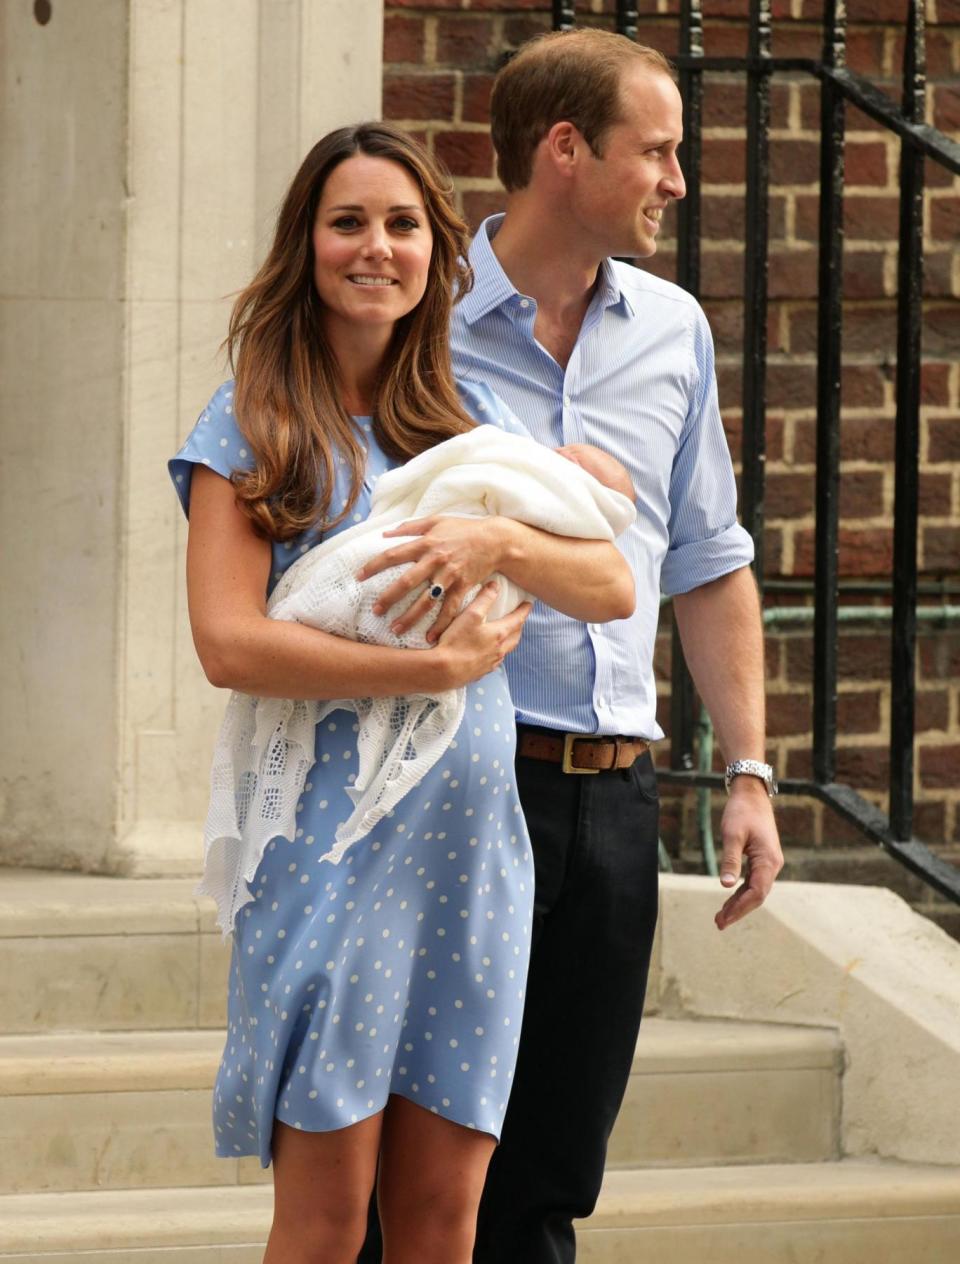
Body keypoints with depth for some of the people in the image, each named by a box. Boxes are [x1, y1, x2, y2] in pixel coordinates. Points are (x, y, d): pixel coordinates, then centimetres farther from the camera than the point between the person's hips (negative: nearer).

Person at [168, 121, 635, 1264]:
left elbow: (612, 589, 7)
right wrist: (438, 665, -14)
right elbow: (227, 643, -12)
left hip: (471, 838, 4)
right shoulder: (255, 423, 0)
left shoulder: (469, 419, 14)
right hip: (330, 838, -4)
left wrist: (499, 543, -12)